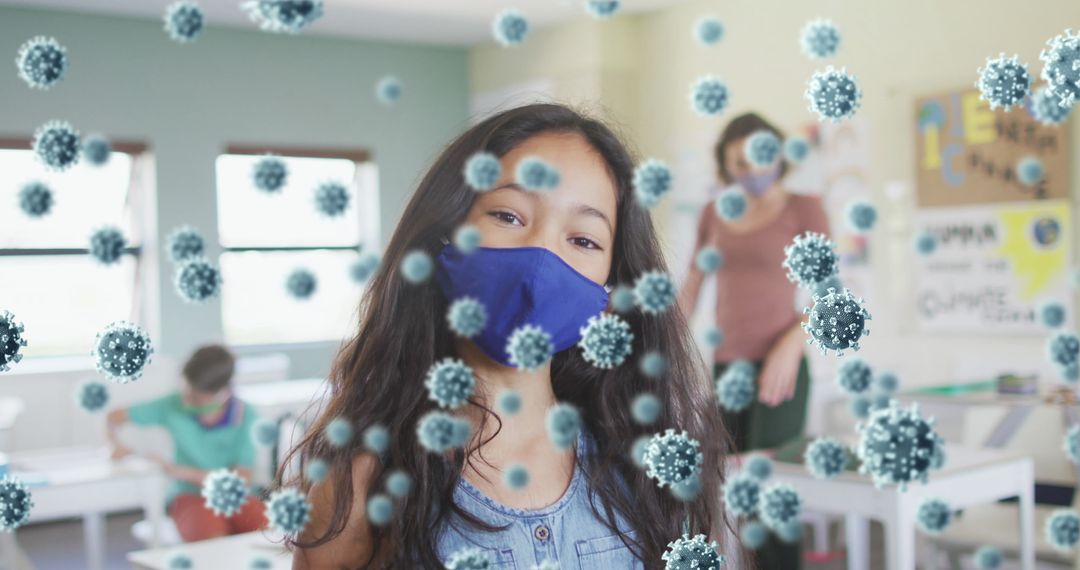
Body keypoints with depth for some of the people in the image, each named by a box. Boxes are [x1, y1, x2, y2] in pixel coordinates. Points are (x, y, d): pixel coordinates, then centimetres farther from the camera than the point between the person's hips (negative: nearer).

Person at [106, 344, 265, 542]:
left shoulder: (244, 416, -9)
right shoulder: (174, 406, -6)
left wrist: (183, 472, -20)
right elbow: (114, 417, 7)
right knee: (210, 535, -37)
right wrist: (117, 444, -15)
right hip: (190, 496, 0)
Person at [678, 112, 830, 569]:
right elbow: (691, 289, 16)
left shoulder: (804, 209, -2)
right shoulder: (714, 215, 12)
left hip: (777, 367, -5)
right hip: (725, 366, 5)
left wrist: (791, 344, -20)